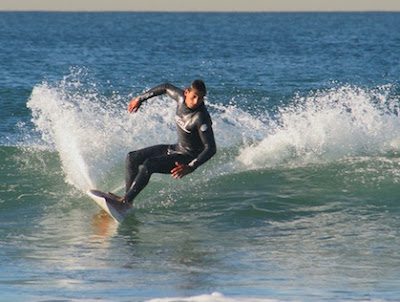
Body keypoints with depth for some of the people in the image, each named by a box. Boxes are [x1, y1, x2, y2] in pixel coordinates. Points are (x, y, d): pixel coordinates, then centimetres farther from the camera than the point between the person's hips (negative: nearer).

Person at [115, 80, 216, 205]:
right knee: (132, 158, 6)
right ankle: (128, 197, 4)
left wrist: (191, 167, -44)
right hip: (176, 148, 9)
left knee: (148, 165, -27)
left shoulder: (201, 118, -29)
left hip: (188, 158, -9)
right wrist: (140, 98, 20)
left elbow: (211, 148, -33)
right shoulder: (182, 97, -8)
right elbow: (166, 87, 15)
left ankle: (127, 200, -21)